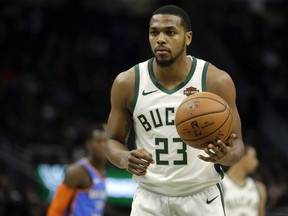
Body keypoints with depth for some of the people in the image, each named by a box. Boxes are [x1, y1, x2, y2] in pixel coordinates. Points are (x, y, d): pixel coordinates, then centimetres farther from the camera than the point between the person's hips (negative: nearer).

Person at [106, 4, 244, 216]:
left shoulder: (217, 81, -8)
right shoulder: (127, 83, -5)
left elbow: (236, 142, -1)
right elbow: (114, 141, 5)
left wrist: (226, 156, -26)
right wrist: (125, 159, -19)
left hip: (202, 198, -1)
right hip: (150, 198, 1)